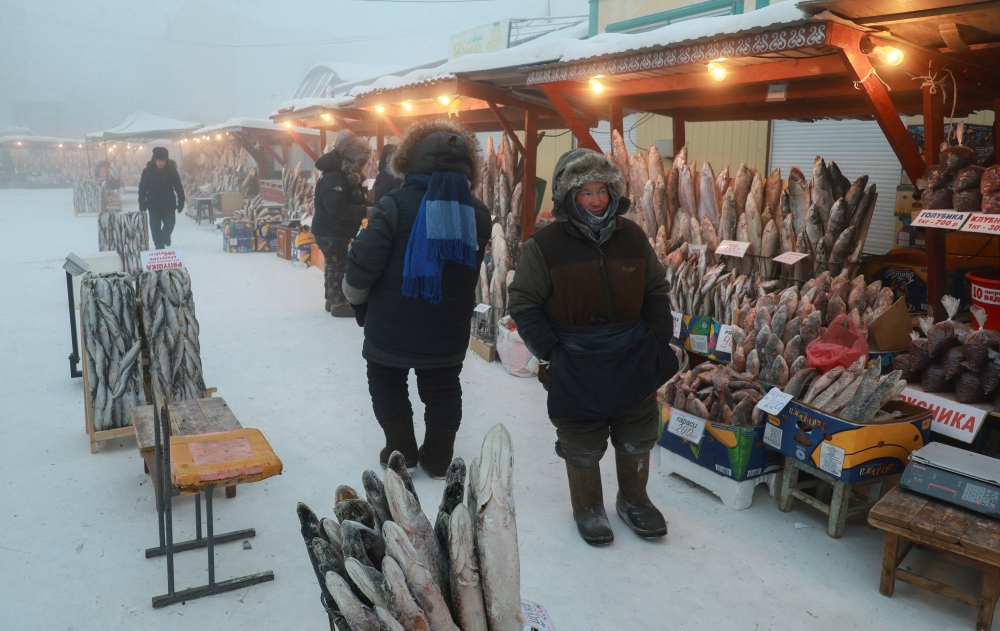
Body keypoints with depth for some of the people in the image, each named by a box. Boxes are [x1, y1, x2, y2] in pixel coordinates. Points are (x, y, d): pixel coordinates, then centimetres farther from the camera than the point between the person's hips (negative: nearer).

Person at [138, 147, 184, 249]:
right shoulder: (147, 171, -8)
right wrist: (142, 205, -6)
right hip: (154, 205, 0)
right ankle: (159, 246, 11)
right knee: (156, 227, 2)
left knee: (170, 223, 7)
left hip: (168, 204, 0)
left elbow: (179, 187, -3)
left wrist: (181, 202, -5)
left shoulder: (172, 171, -7)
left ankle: (164, 236, 38)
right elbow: (142, 189, -4)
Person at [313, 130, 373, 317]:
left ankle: (332, 299, 27)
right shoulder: (333, 179, -23)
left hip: (338, 232, 11)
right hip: (330, 232, -11)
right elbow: (338, 209, -33)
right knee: (338, 267, -6)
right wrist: (366, 211, -34)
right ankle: (339, 304, 0)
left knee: (334, 266, 17)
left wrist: (368, 208, -2)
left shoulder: (348, 177, 12)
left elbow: (353, 203, 16)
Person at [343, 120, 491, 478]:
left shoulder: (396, 204, -17)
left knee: (387, 383, 19)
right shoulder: (478, 214, -3)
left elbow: (363, 262, -16)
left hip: (392, 327, -3)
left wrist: (358, 299, 1)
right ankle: (438, 459, 26)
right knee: (442, 390, 19)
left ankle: (401, 452, 22)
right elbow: (472, 269, 5)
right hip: (448, 330, 3)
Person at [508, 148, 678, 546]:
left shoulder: (632, 237, 1)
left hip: (634, 359, 4)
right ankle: (588, 508, 33)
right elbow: (524, 305, -8)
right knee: (582, 445, 10)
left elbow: (656, 292, 9)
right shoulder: (545, 245, -11)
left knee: (637, 440, 16)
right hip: (576, 363, -3)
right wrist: (550, 353, -14)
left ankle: (633, 500, 39)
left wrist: (659, 341, 0)